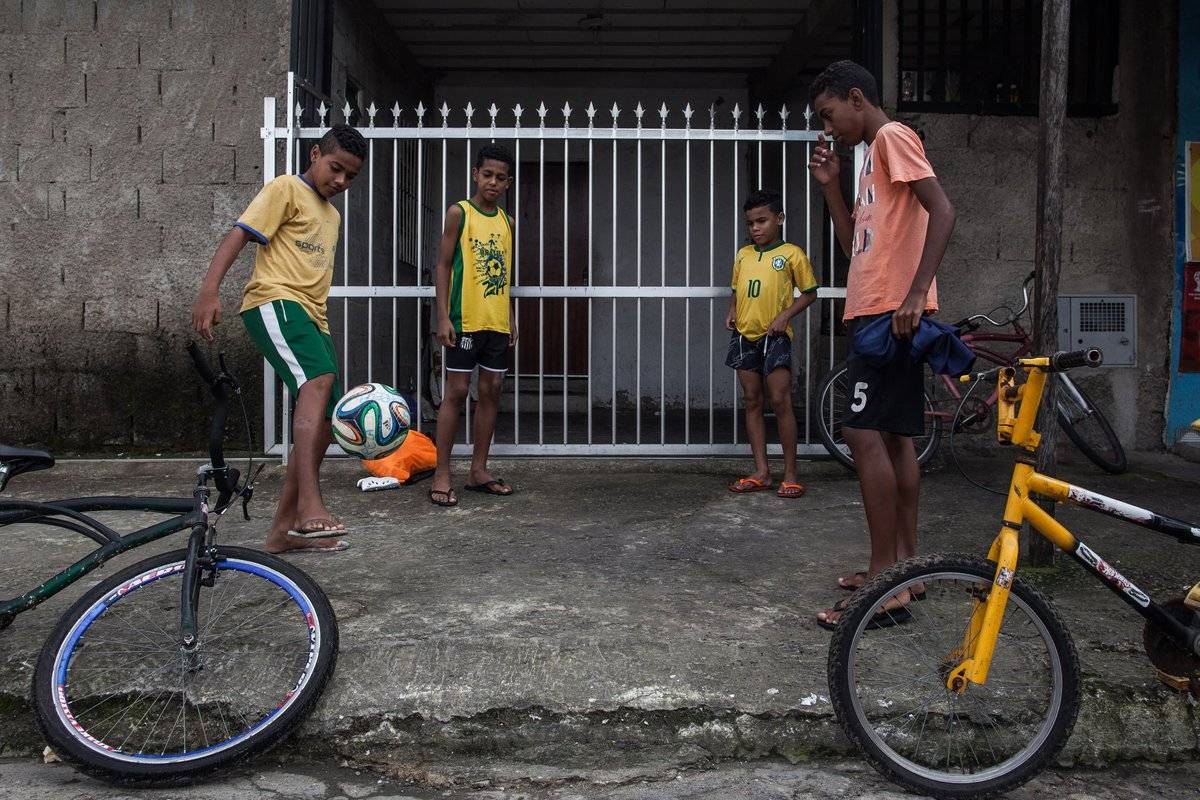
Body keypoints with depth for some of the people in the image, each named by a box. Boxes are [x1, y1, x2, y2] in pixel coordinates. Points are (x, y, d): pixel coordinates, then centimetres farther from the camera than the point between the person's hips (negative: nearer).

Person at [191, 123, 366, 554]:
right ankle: (309, 506, -43)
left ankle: (284, 528, 11)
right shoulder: (287, 188, 2)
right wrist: (209, 289, -24)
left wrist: (320, 330, 31)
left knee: (323, 422, 3)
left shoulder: (332, 215, 27)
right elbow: (237, 235, -10)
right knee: (319, 379, -33)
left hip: (311, 316, 9)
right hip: (275, 302, -9)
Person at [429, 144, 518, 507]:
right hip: (465, 320, -6)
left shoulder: (506, 221, 13)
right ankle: (441, 474, 2)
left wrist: (510, 318, 15)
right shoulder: (459, 212, -2)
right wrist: (443, 316, -11)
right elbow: (444, 265, -4)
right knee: (456, 391, -4)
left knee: (491, 391, 7)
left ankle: (479, 470, 16)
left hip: (497, 322, 6)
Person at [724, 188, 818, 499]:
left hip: (774, 336, -6)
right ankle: (761, 473, 13)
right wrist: (731, 311, 4)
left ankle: (790, 474, 2)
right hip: (744, 335, 6)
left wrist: (786, 314, -12)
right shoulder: (743, 255, 13)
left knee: (780, 401, -7)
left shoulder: (791, 254, -2)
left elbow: (809, 292, 1)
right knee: (752, 402, 7)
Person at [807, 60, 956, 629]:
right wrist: (830, 186, 14)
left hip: (891, 310, -11)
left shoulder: (893, 137, -5)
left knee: (864, 433, -15)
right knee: (894, 436, 11)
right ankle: (903, 564, 18)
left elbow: (942, 212, -18)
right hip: (875, 310, 11)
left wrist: (917, 291, -26)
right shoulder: (874, 153, 24)